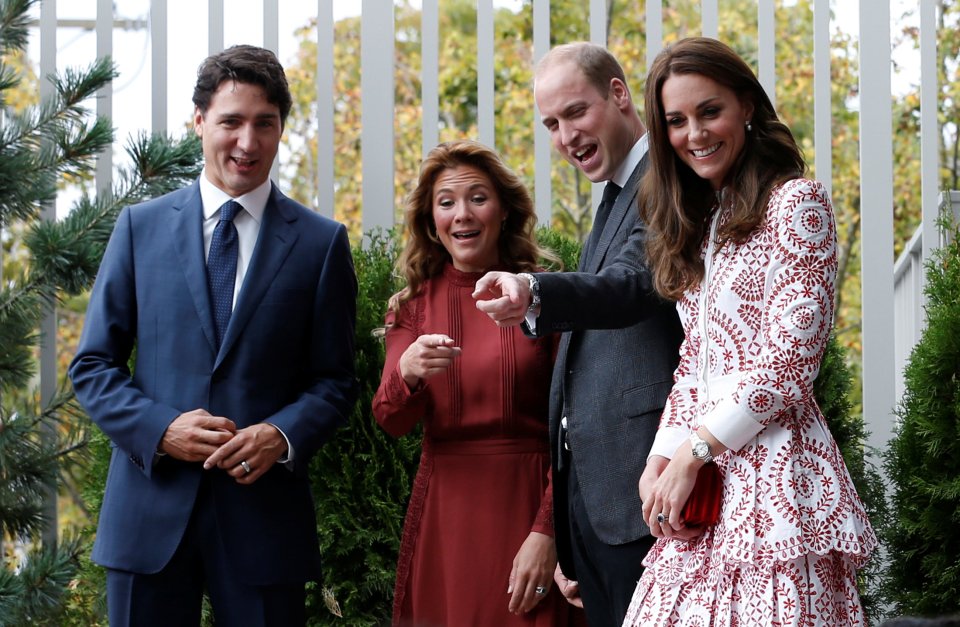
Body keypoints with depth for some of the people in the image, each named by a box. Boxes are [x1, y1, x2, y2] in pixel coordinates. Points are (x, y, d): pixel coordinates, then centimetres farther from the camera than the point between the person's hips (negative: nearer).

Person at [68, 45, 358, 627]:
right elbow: (93, 365, 7)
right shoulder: (141, 226, 7)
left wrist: (282, 436, -15)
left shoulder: (322, 242, 5)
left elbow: (335, 380, 5)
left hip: (264, 508, -1)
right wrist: (160, 429, -11)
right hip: (151, 508, 1)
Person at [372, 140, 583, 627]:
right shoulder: (413, 305, 7)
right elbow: (391, 421, -4)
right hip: (442, 513, 2)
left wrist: (547, 532, -14)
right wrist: (407, 373, -26)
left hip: (526, 508, -2)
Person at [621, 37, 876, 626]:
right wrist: (663, 457, 0)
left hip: (771, 469, -7)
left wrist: (693, 453, -11)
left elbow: (789, 360, -11)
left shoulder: (796, 201, -4)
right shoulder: (702, 222, 19)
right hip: (705, 487, 7)